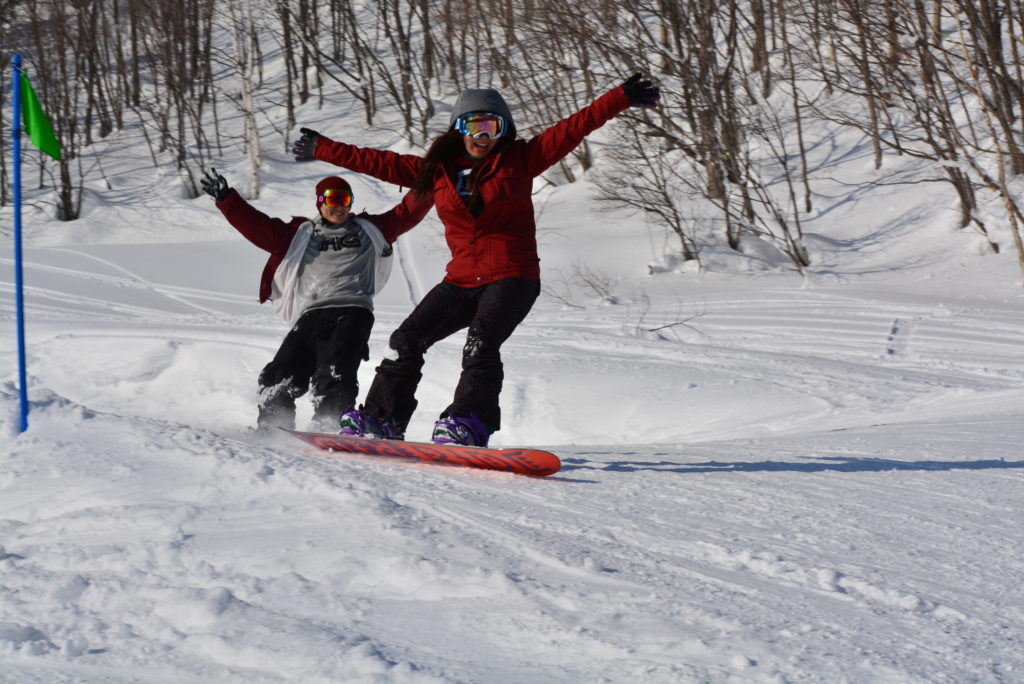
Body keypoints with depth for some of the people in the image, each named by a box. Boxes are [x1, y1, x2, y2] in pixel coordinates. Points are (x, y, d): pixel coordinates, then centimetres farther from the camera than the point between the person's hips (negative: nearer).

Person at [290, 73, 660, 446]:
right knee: (407, 339, -6)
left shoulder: (519, 160, 3)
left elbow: (573, 128, -2)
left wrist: (622, 97, -9)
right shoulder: (437, 170, 10)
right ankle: (382, 419, 3)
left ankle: (469, 423, -31)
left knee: (480, 342, -26)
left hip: (512, 279, -4)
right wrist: (322, 149, 18)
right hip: (462, 280, 4)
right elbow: (379, 162, 16)